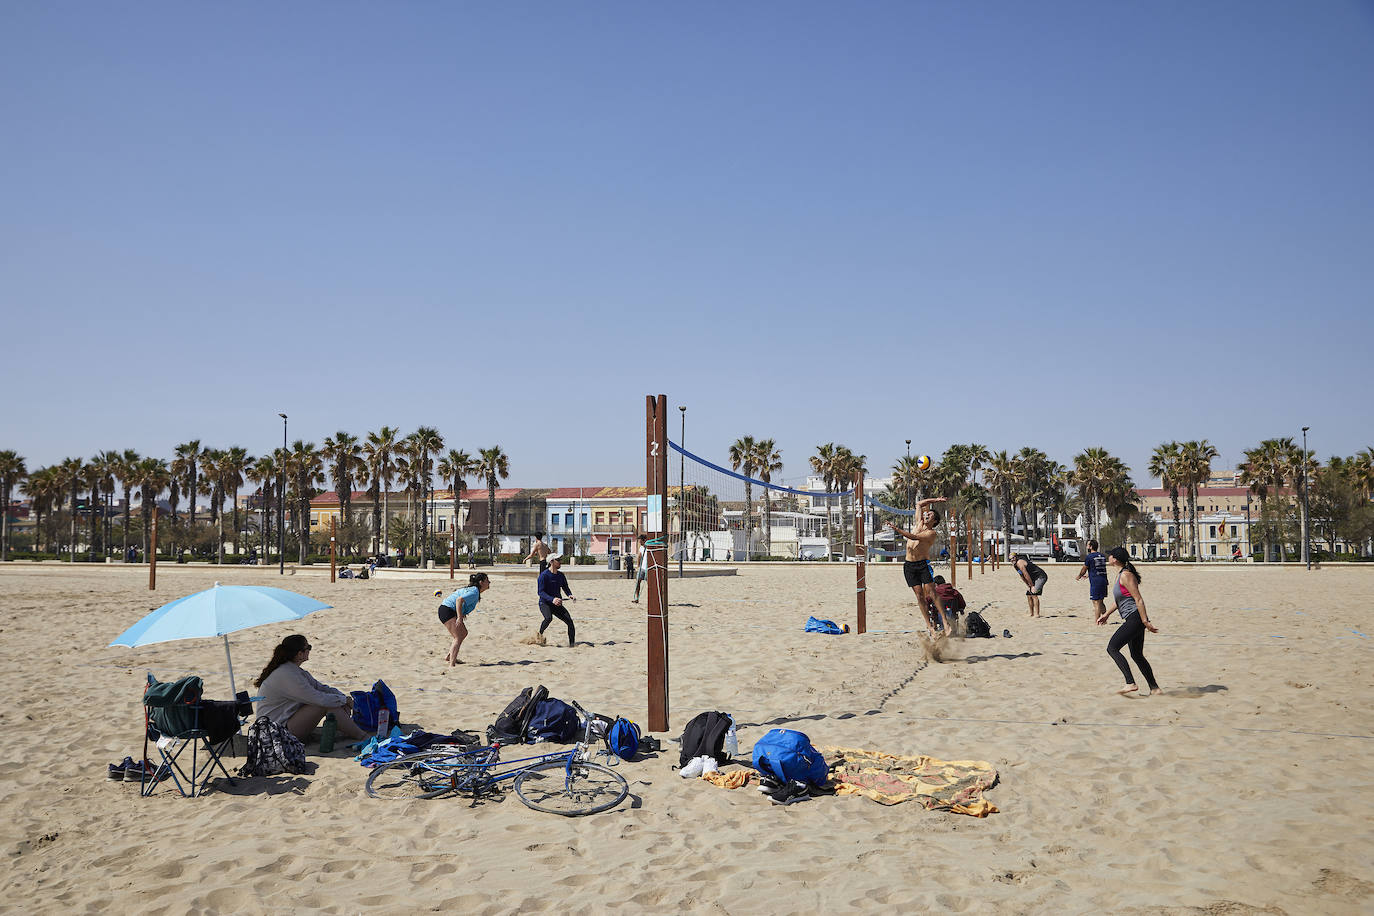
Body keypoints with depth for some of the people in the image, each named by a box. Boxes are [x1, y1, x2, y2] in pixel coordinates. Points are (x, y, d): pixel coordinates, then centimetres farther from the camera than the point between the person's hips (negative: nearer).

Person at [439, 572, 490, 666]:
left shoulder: (474, 590, 15)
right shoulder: (474, 592, -17)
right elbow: (459, 600, -30)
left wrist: (462, 614, 23)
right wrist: (459, 618, -30)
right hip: (447, 611, -11)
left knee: (464, 633, 20)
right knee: (458, 638, -15)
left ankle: (449, 657, 26)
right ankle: (451, 665, -23)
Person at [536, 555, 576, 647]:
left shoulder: (561, 576, 8)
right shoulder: (544, 575, -11)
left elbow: (565, 588, 15)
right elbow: (541, 592, -17)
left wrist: (570, 595, -9)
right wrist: (552, 599, -32)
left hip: (557, 604, 5)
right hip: (544, 603, -5)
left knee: (570, 621, -12)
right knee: (549, 618, -34)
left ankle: (572, 643, -4)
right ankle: (539, 634, -8)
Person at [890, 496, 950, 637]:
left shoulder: (932, 533, -5)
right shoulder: (920, 524, 14)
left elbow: (914, 537, -20)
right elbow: (919, 504, 23)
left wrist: (898, 530, -29)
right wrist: (934, 500, 19)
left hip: (923, 564, -5)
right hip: (909, 566, 5)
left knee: (931, 594, -13)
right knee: (920, 595, -1)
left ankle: (946, 622, -11)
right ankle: (930, 626, -2)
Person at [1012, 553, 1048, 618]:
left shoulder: (1019, 562, -23)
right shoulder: (1013, 566, 7)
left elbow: (1026, 575, -20)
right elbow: (1022, 576, 15)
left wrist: (1032, 586, -15)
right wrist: (1028, 586, 9)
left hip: (1040, 577, -10)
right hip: (1033, 579, 10)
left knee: (1034, 594, -19)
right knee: (1029, 595, 9)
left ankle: (1037, 614, -21)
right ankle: (1032, 614, 18)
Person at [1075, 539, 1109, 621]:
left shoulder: (1089, 557, -8)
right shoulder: (1103, 556, 12)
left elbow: (1083, 570, 1)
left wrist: (1078, 577, 20)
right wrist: (1088, 575, 37)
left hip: (1095, 582, -7)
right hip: (1104, 580, 7)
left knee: (1096, 603, -5)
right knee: (1101, 602, 19)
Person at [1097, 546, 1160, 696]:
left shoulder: (1126, 575, -14)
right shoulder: (1120, 574, 16)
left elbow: (1139, 600, -19)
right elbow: (1121, 599, 29)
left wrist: (1145, 622, -21)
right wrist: (1106, 614, 33)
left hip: (1134, 618, -10)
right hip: (1132, 620, 10)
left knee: (1112, 648, -13)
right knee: (1137, 655, 15)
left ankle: (1130, 683, -16)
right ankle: (1155, 688, 20)